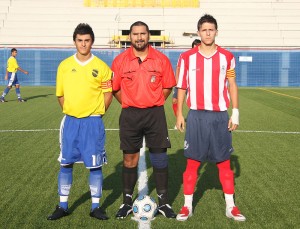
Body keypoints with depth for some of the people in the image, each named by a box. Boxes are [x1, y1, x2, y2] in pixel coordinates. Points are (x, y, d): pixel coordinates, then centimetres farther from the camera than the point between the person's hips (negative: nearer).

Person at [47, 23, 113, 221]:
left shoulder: (101, 67, -3)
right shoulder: (64, 65, 4)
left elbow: (108, 93, 2)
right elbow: (61, 94, 11)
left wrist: (96, 113, 1)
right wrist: (70, 111, 7)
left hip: (93, 122, -2)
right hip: (70, 121, 2)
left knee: (95, 165, 2)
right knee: (66, 163, 7)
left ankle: (96, 207, 15)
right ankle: (63, 206, 20)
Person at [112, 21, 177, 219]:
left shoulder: (161, 59, 0)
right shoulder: (120, 60, 0)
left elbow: (168, 86, 8)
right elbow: (115, 89, 8)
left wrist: (154, 103, 4)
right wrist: (129, 105, 4)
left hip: (155, 114, 0)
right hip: (130, 115, 0)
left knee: (159, 158, 3)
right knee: (130, 159, 6)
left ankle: (164, 201, 15)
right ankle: (127, 201, 19)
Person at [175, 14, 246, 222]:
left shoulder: (227, 57, 4)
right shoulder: (187, 57, 2)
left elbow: (232, 86, 8)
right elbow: (182, 87, 6)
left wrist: (235, 113, 2)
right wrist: (179, 114, 1)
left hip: (220, 116, 1)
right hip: (196, 116, -1)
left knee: (224, 162, 7)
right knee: (192, 162, 3)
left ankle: (230, 206, 17)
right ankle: (187, 206, 14)